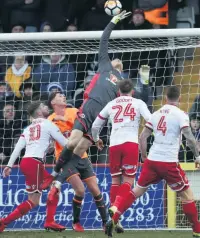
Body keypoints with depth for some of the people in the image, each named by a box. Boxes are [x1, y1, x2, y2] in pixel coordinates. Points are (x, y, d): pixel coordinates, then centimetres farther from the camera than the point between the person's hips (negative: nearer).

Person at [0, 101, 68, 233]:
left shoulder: (28, 128, 21)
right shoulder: (48, 124, 2)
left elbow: (18, 147, 11)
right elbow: (65, 143, 2)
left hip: (25, 162, 8)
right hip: (34, 163, -8)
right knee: (34, 201, -7)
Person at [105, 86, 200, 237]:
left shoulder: (157, 114, 10)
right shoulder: (180, 114, -6)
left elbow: (143, 137, 12)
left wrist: (144, 156, 22)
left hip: (152, 160, 5)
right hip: (169, 162, -5)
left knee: (137, 191, 13)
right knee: (187, 195, 7)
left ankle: (113, 220, 4)